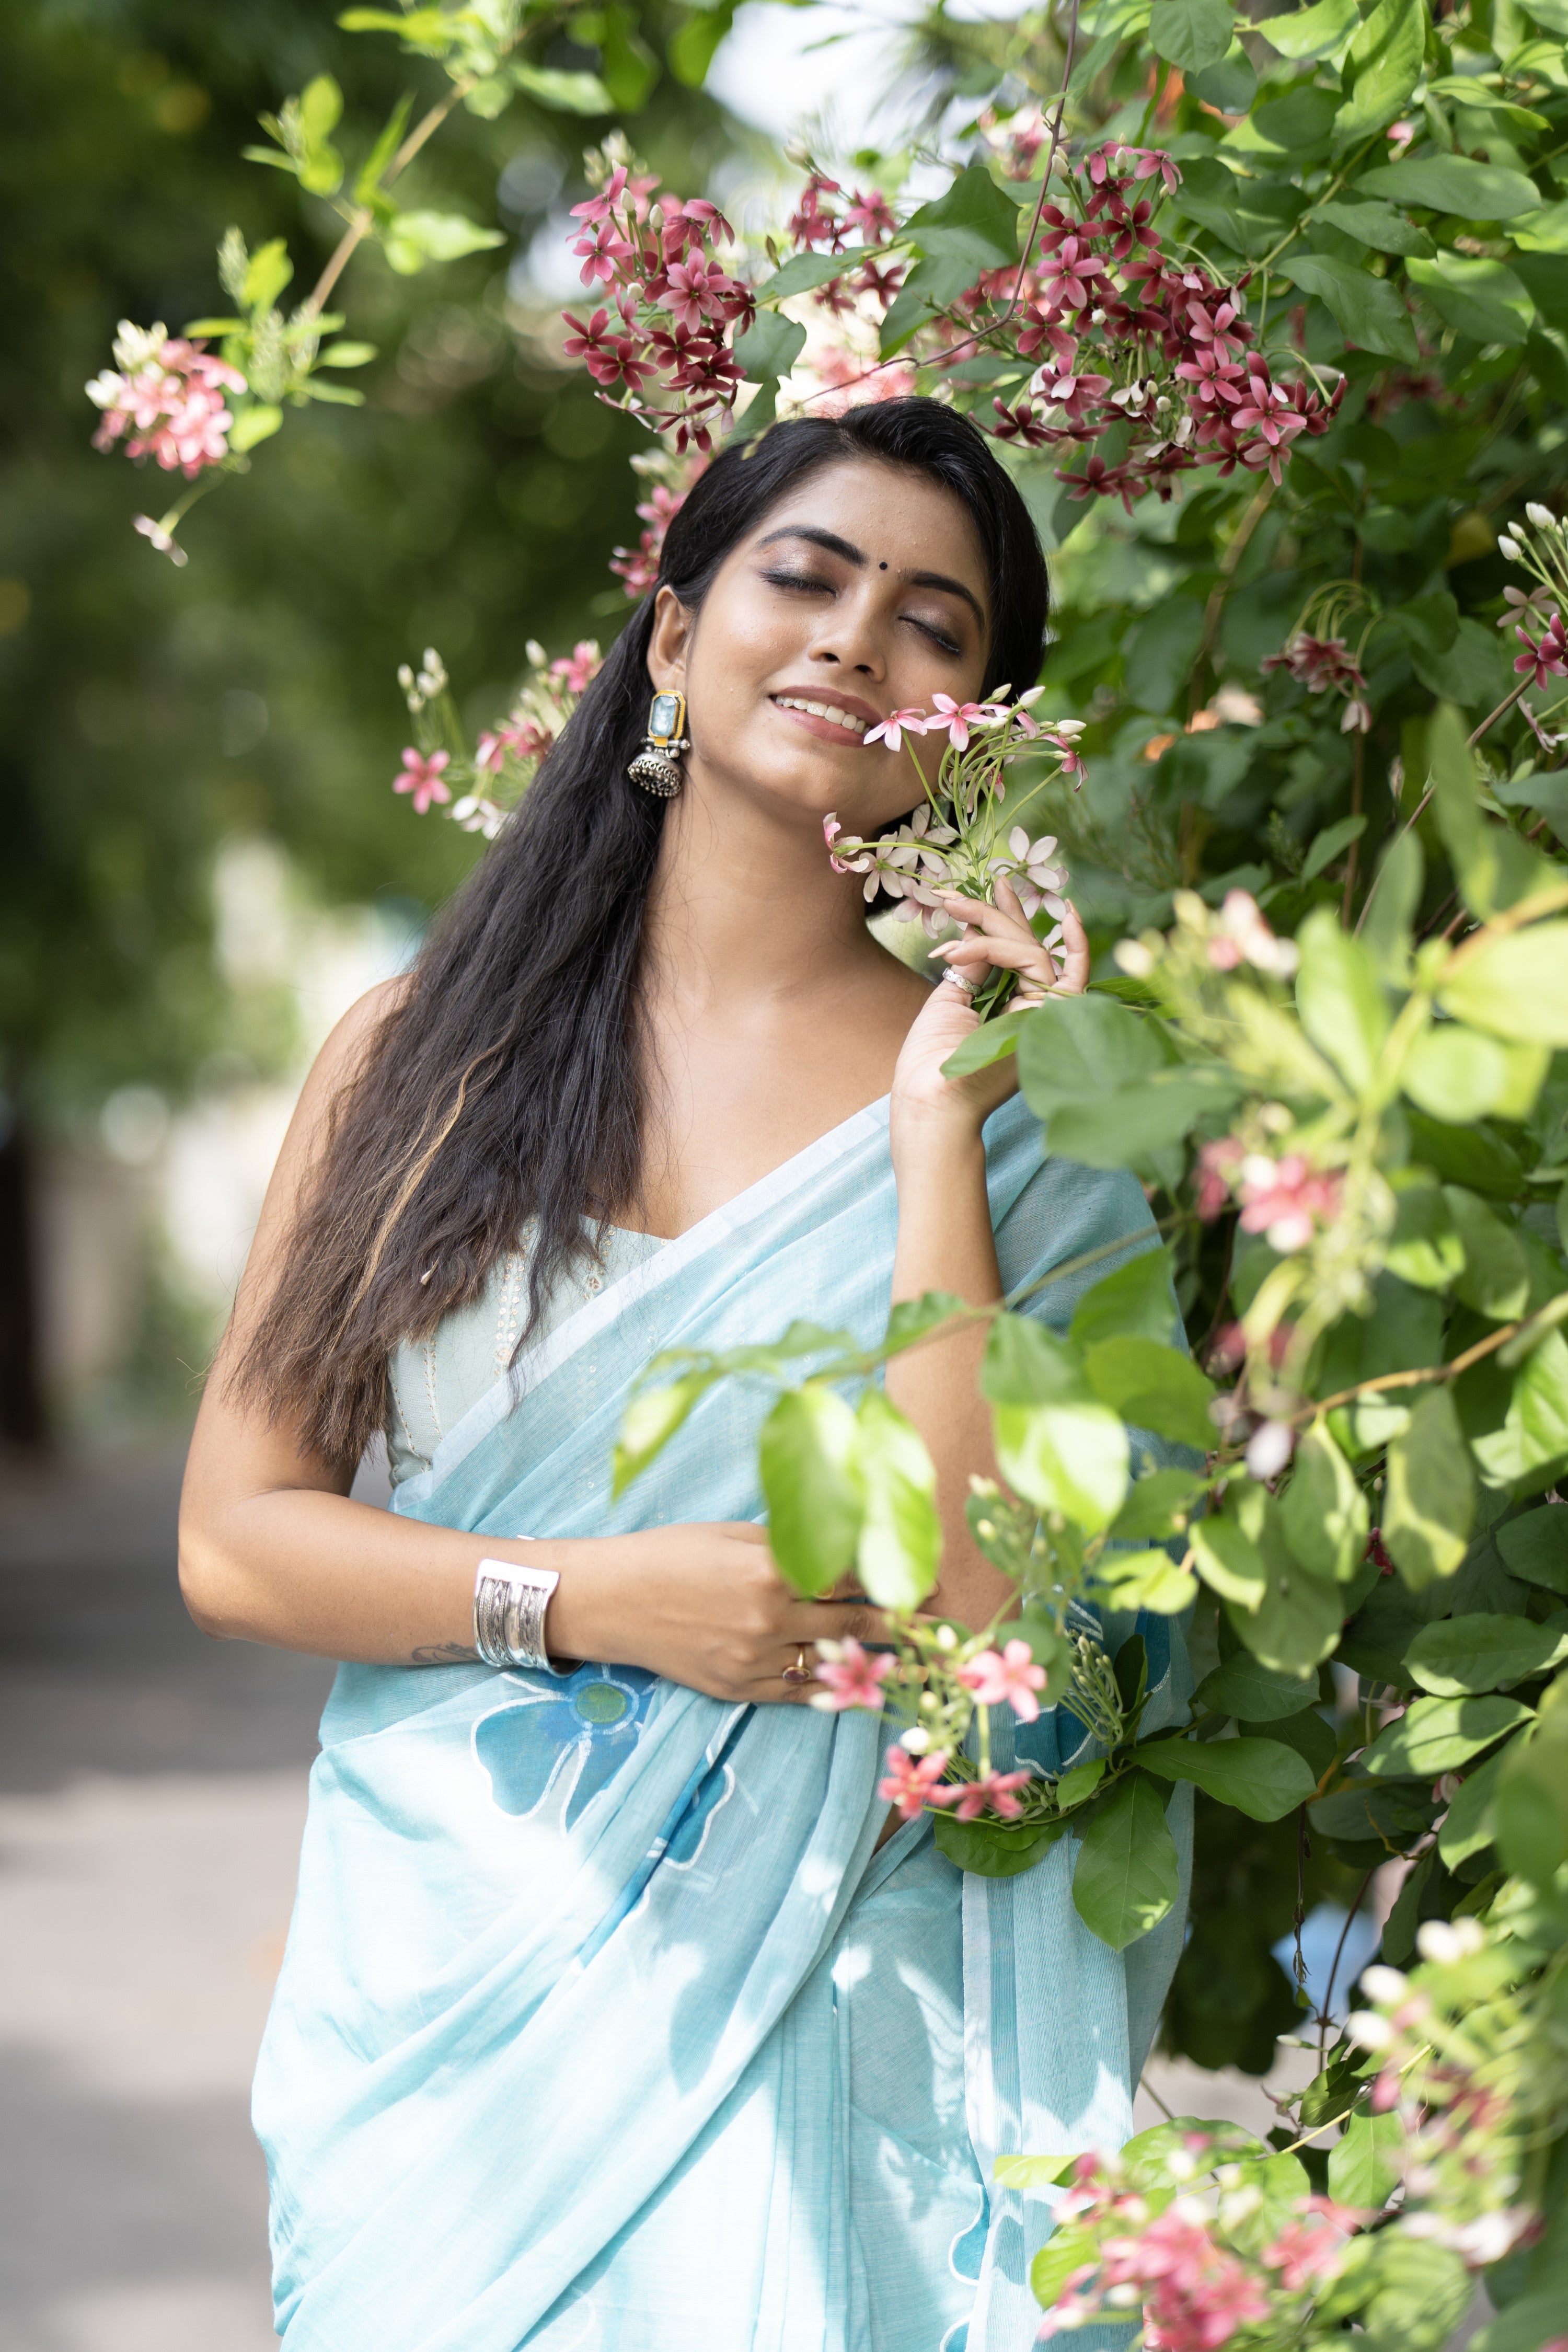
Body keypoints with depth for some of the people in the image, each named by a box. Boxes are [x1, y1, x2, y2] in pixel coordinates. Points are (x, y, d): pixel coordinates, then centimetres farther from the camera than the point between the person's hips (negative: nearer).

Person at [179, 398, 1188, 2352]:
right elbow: (233, 1536, 2)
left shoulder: (1013, 1106, -1)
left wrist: (936, 1125, -14)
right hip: (437, 1978, 2)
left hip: (797, 2016, -1)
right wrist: (586, 1601, -12)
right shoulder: (423, 1052, 5)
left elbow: (975, 1603, -14)